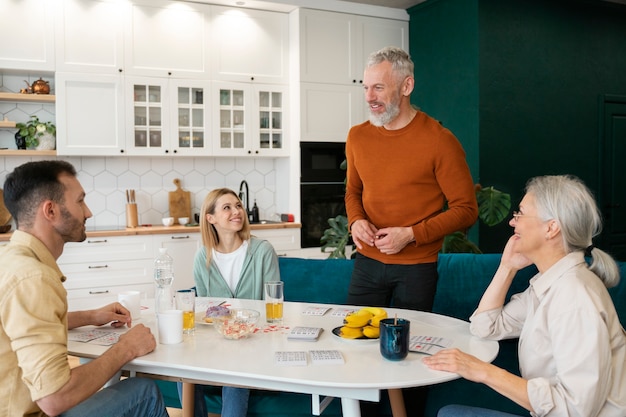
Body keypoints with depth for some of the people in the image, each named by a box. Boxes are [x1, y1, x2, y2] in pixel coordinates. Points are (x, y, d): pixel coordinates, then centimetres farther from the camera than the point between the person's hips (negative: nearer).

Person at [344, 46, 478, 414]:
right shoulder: (358, 137, 3)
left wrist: (411, 234, -19)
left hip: (416, 268, -4)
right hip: (367, 263, 5)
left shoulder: (439, 141, -12)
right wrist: (356, 220, -4)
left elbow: (466, 210, -9)